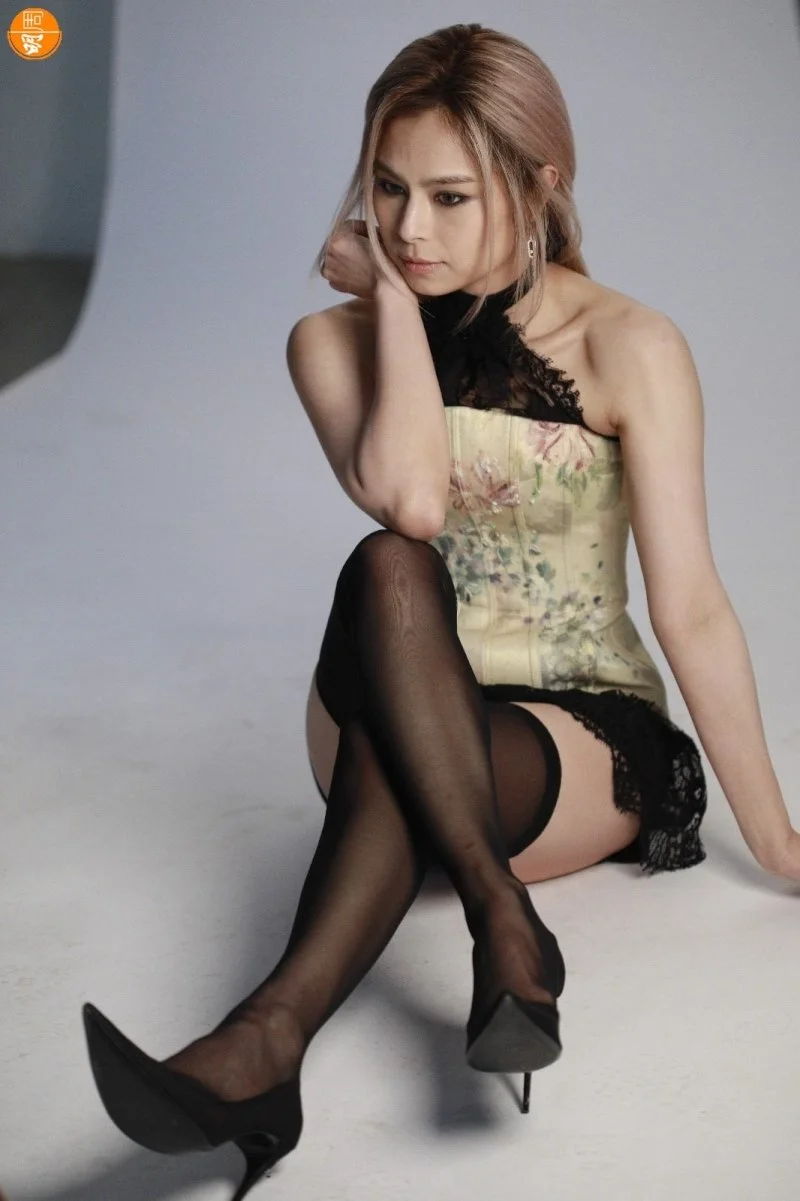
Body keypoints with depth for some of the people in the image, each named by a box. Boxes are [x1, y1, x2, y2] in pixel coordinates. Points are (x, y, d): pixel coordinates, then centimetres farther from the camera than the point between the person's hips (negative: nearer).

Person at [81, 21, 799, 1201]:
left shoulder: (627, 348, -6)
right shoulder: (335, 338, 2)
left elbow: (690, 609, -9)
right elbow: (409, 500, -20)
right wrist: (390, 292, -11)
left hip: (588, 738, -2)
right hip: (401, 723, 2)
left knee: (388, 755, -37)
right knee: (387, 569, -34)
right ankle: (505, 929, -40)